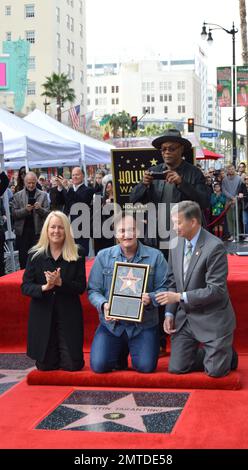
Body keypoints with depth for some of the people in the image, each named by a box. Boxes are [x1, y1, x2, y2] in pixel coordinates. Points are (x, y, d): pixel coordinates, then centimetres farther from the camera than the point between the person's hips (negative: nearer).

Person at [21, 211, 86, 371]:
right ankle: (53, 353, 39)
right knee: (45, 365, 4)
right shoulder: (35, 255, 0)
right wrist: (44, 287, -22)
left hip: (69, 316, 0)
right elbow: (25, 286, -3)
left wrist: (60, 282, -22)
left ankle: (64, 352, 34)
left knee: (72, 365, -1)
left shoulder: (77, 254, -2)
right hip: (42, 316, 1)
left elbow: (81, 287, -5)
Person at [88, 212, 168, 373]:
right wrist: (103, 305, -15)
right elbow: (93, 290, 4)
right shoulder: (103, 256, 3)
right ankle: (121, 352, 24)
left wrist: (151, 298, -23)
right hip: (111, 323, 1)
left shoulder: (155, 256, -1)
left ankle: (134, 348, 24)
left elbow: (164, 289, -3)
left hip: (144, 325, -1)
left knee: (146, 366, -13)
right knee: (99, 365, -12)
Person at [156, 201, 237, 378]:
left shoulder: (215, 247, -19)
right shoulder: (176, 244, 3)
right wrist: (170, 313, 1)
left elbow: (216, 290, -21)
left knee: (215, 371, -2)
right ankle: (209, 354, 28)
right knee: (177, 368, 2)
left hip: (212, 320, -6)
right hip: (184, 318, 6)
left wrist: (180, 297, -22)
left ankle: (227, 354, 30)